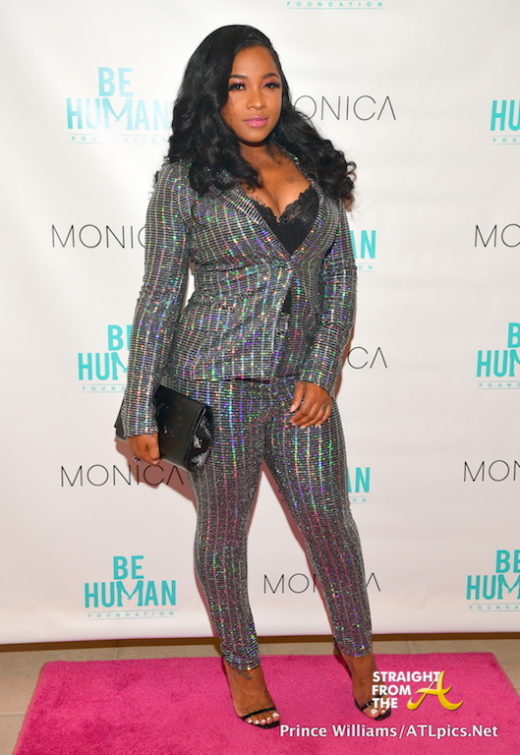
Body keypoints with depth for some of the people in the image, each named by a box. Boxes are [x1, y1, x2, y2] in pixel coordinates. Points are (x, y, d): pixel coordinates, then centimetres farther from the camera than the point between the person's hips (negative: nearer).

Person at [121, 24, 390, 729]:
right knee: (224, 532, 13)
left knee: (330, 522, 14)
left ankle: (358, 650, 39)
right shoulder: (184, 178, -4)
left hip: (303, 382, 4)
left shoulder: (312, 165, 7)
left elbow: (340, 277, 7)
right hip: (219, 382, -3)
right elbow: (159, 297, -4)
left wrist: (322, 373, -4)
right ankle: (241, 661, 38)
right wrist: (141, 413, -4)